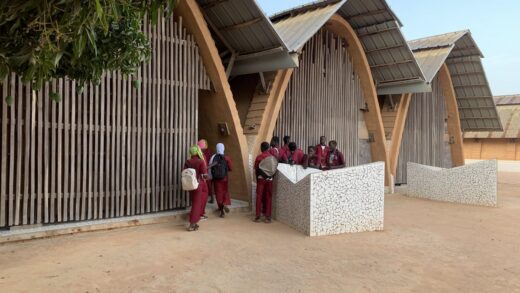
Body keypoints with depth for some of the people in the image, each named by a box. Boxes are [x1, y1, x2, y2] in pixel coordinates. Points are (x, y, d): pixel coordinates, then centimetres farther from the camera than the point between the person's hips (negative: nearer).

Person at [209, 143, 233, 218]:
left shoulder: (213, 157, -4)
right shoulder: (226, 158, -7)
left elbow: (210, 167, -4)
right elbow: (230, 168, -3)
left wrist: (211, 177, 5)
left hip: (216, 178, 1)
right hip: (224, 177, -1)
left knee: (218, 193, 7)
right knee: (225, 191, 16)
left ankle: (221, 210, 9)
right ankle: (225, 204, -8)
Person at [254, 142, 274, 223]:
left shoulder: (259, 157, -4)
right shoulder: (272, 157, 1)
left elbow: (256, 169, 0)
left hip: (261, 178, -1)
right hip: (269, 179, 1)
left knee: (259, 197, 4)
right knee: (268, 197, 6)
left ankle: (258, 216, 5)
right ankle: (268, 217, 5)